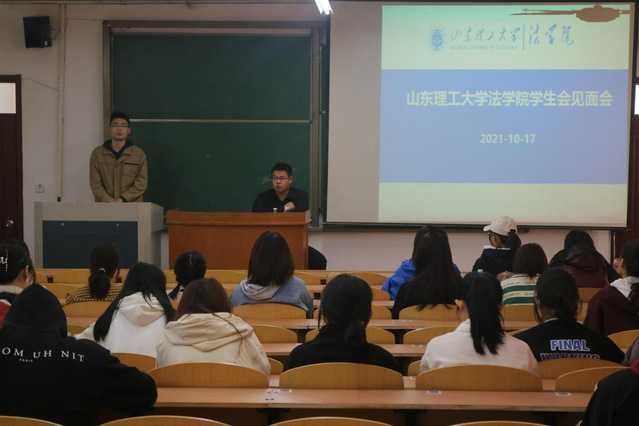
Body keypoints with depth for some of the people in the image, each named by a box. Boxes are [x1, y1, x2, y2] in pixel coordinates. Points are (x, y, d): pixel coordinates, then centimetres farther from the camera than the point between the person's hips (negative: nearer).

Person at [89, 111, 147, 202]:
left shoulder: (139, 154, 10)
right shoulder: (97, 153, 12)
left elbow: (141, 183, 3)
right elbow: (95, 183, 5)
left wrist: (122, 199, -9)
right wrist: (109, 201, -10)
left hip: (132, 206, 0)